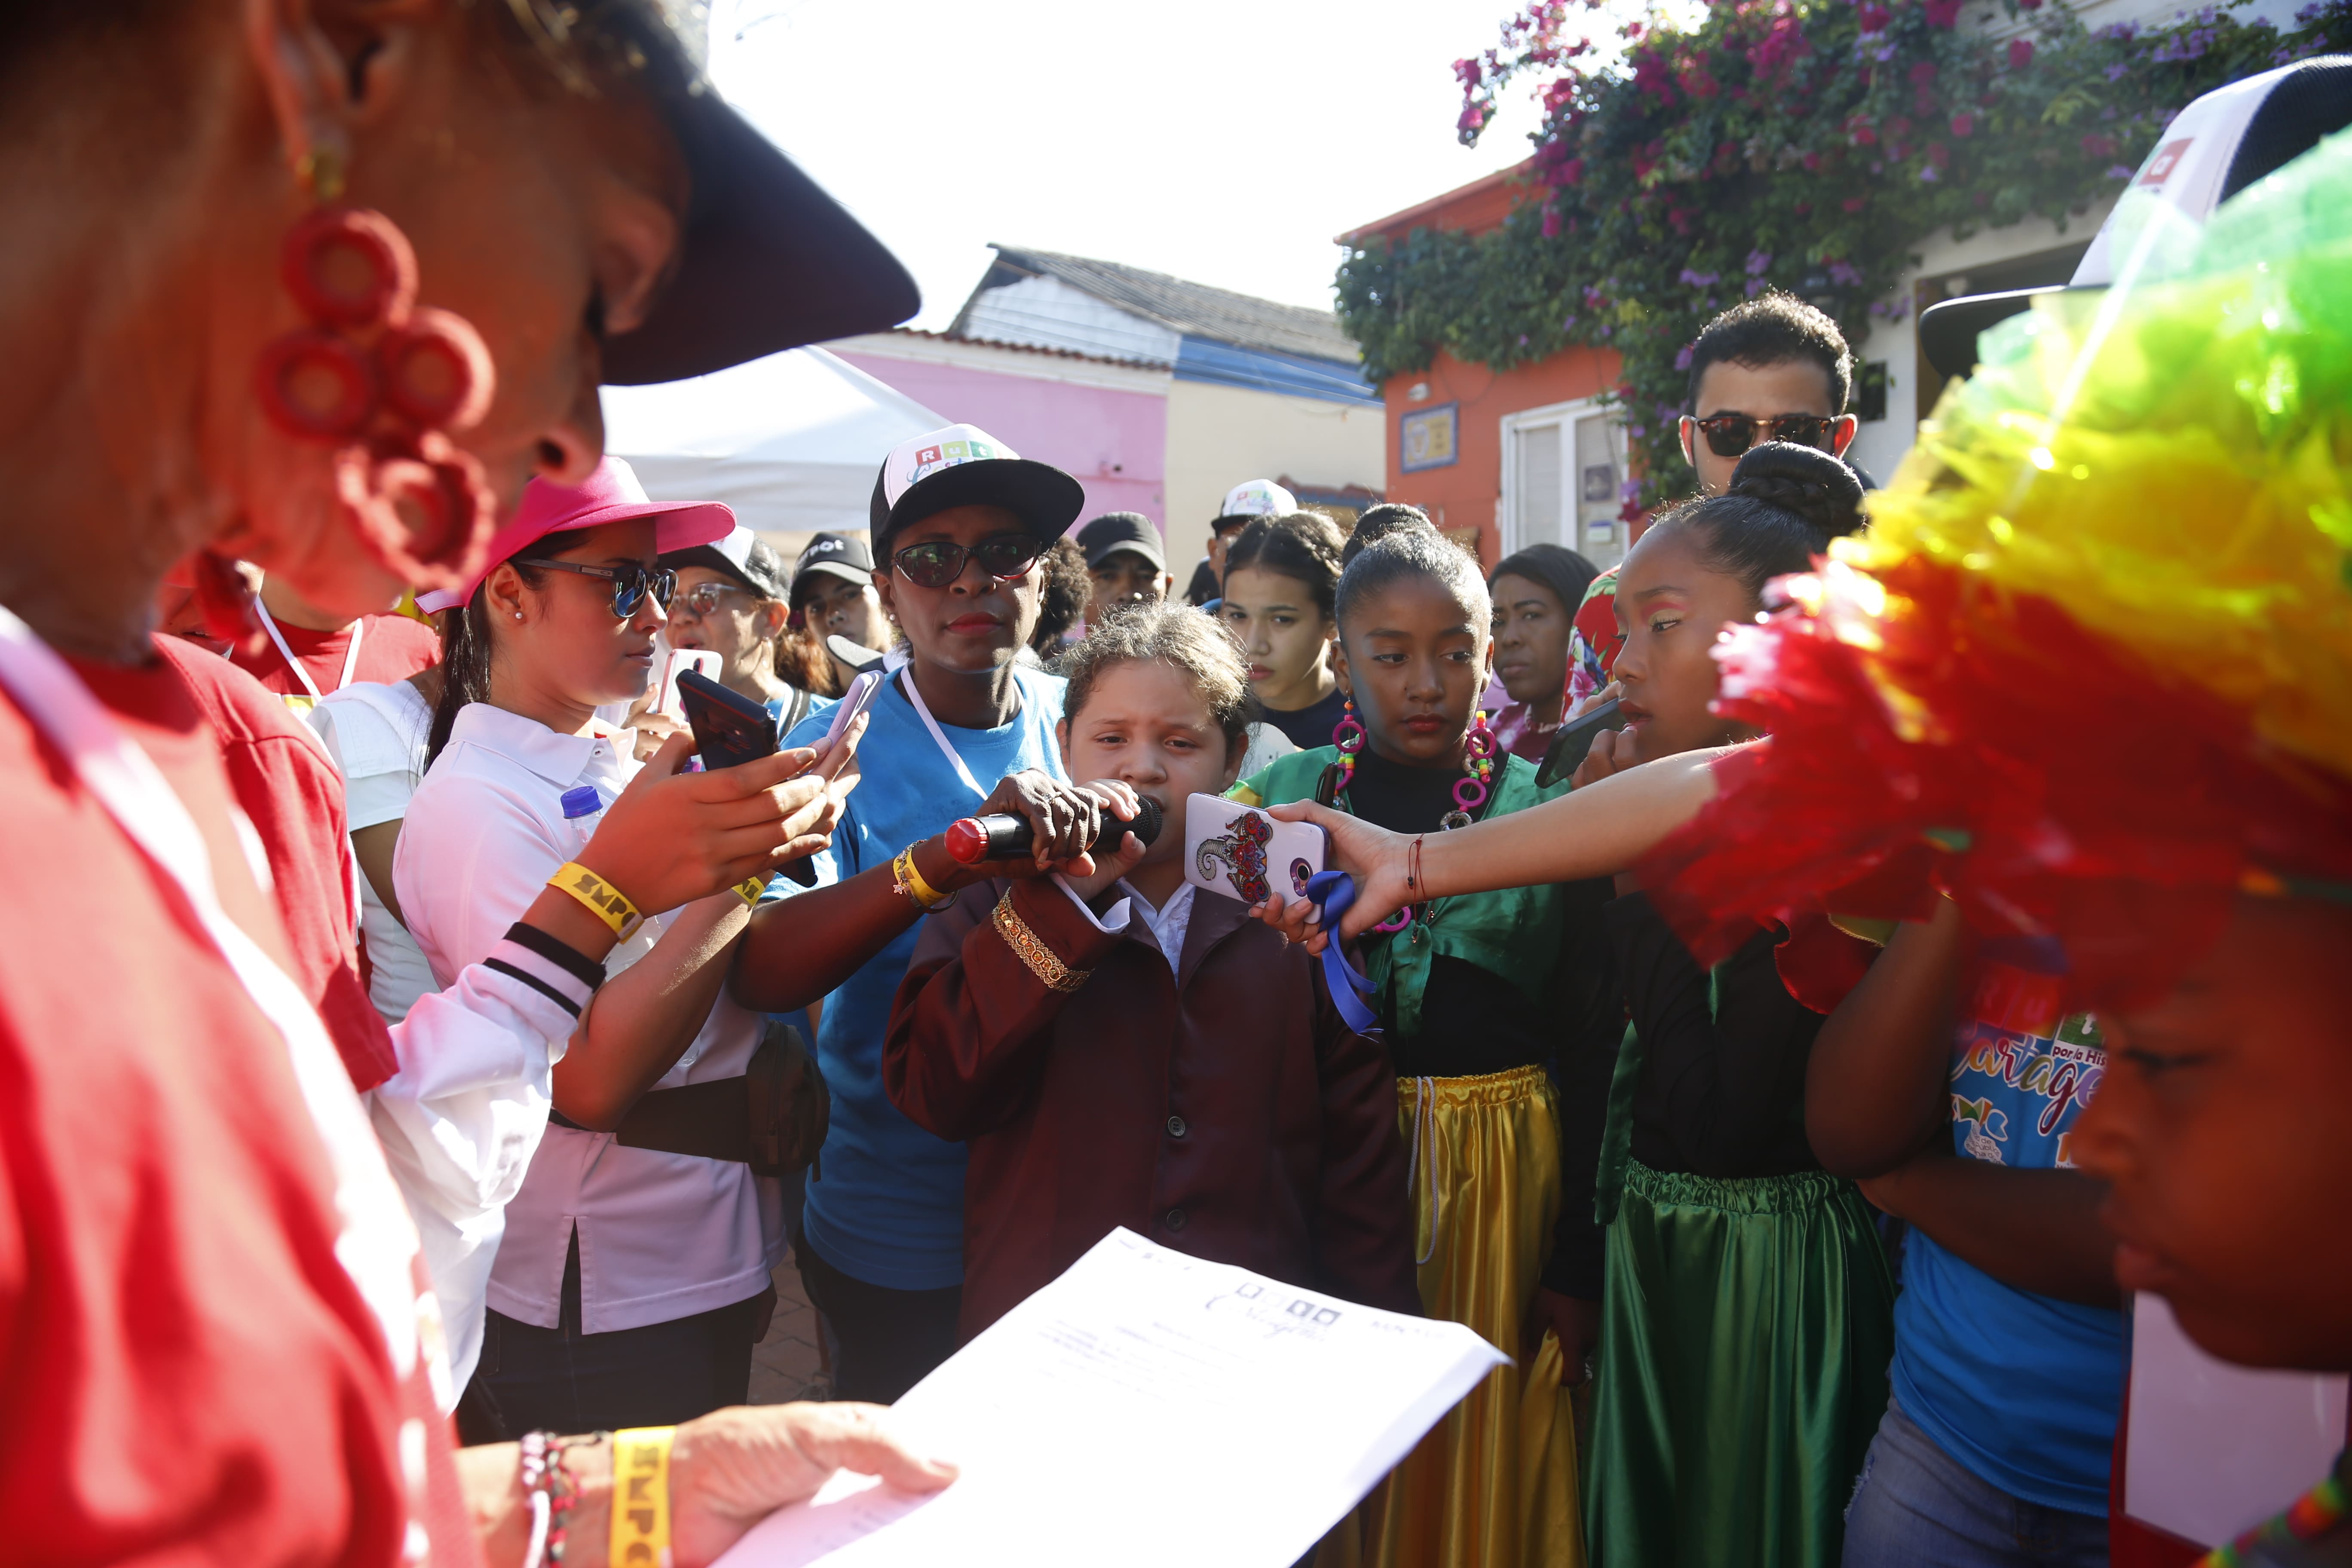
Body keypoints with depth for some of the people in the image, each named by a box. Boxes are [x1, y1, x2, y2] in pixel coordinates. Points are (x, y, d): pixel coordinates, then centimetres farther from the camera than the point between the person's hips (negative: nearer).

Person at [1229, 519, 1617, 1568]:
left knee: (1484, 1461, 14)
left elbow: (1590, 1049, -1)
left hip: (1499, 1164, 0)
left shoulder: (1545, 809, -2)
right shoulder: (1284, 794, 0)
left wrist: (1578, 1264, -1)